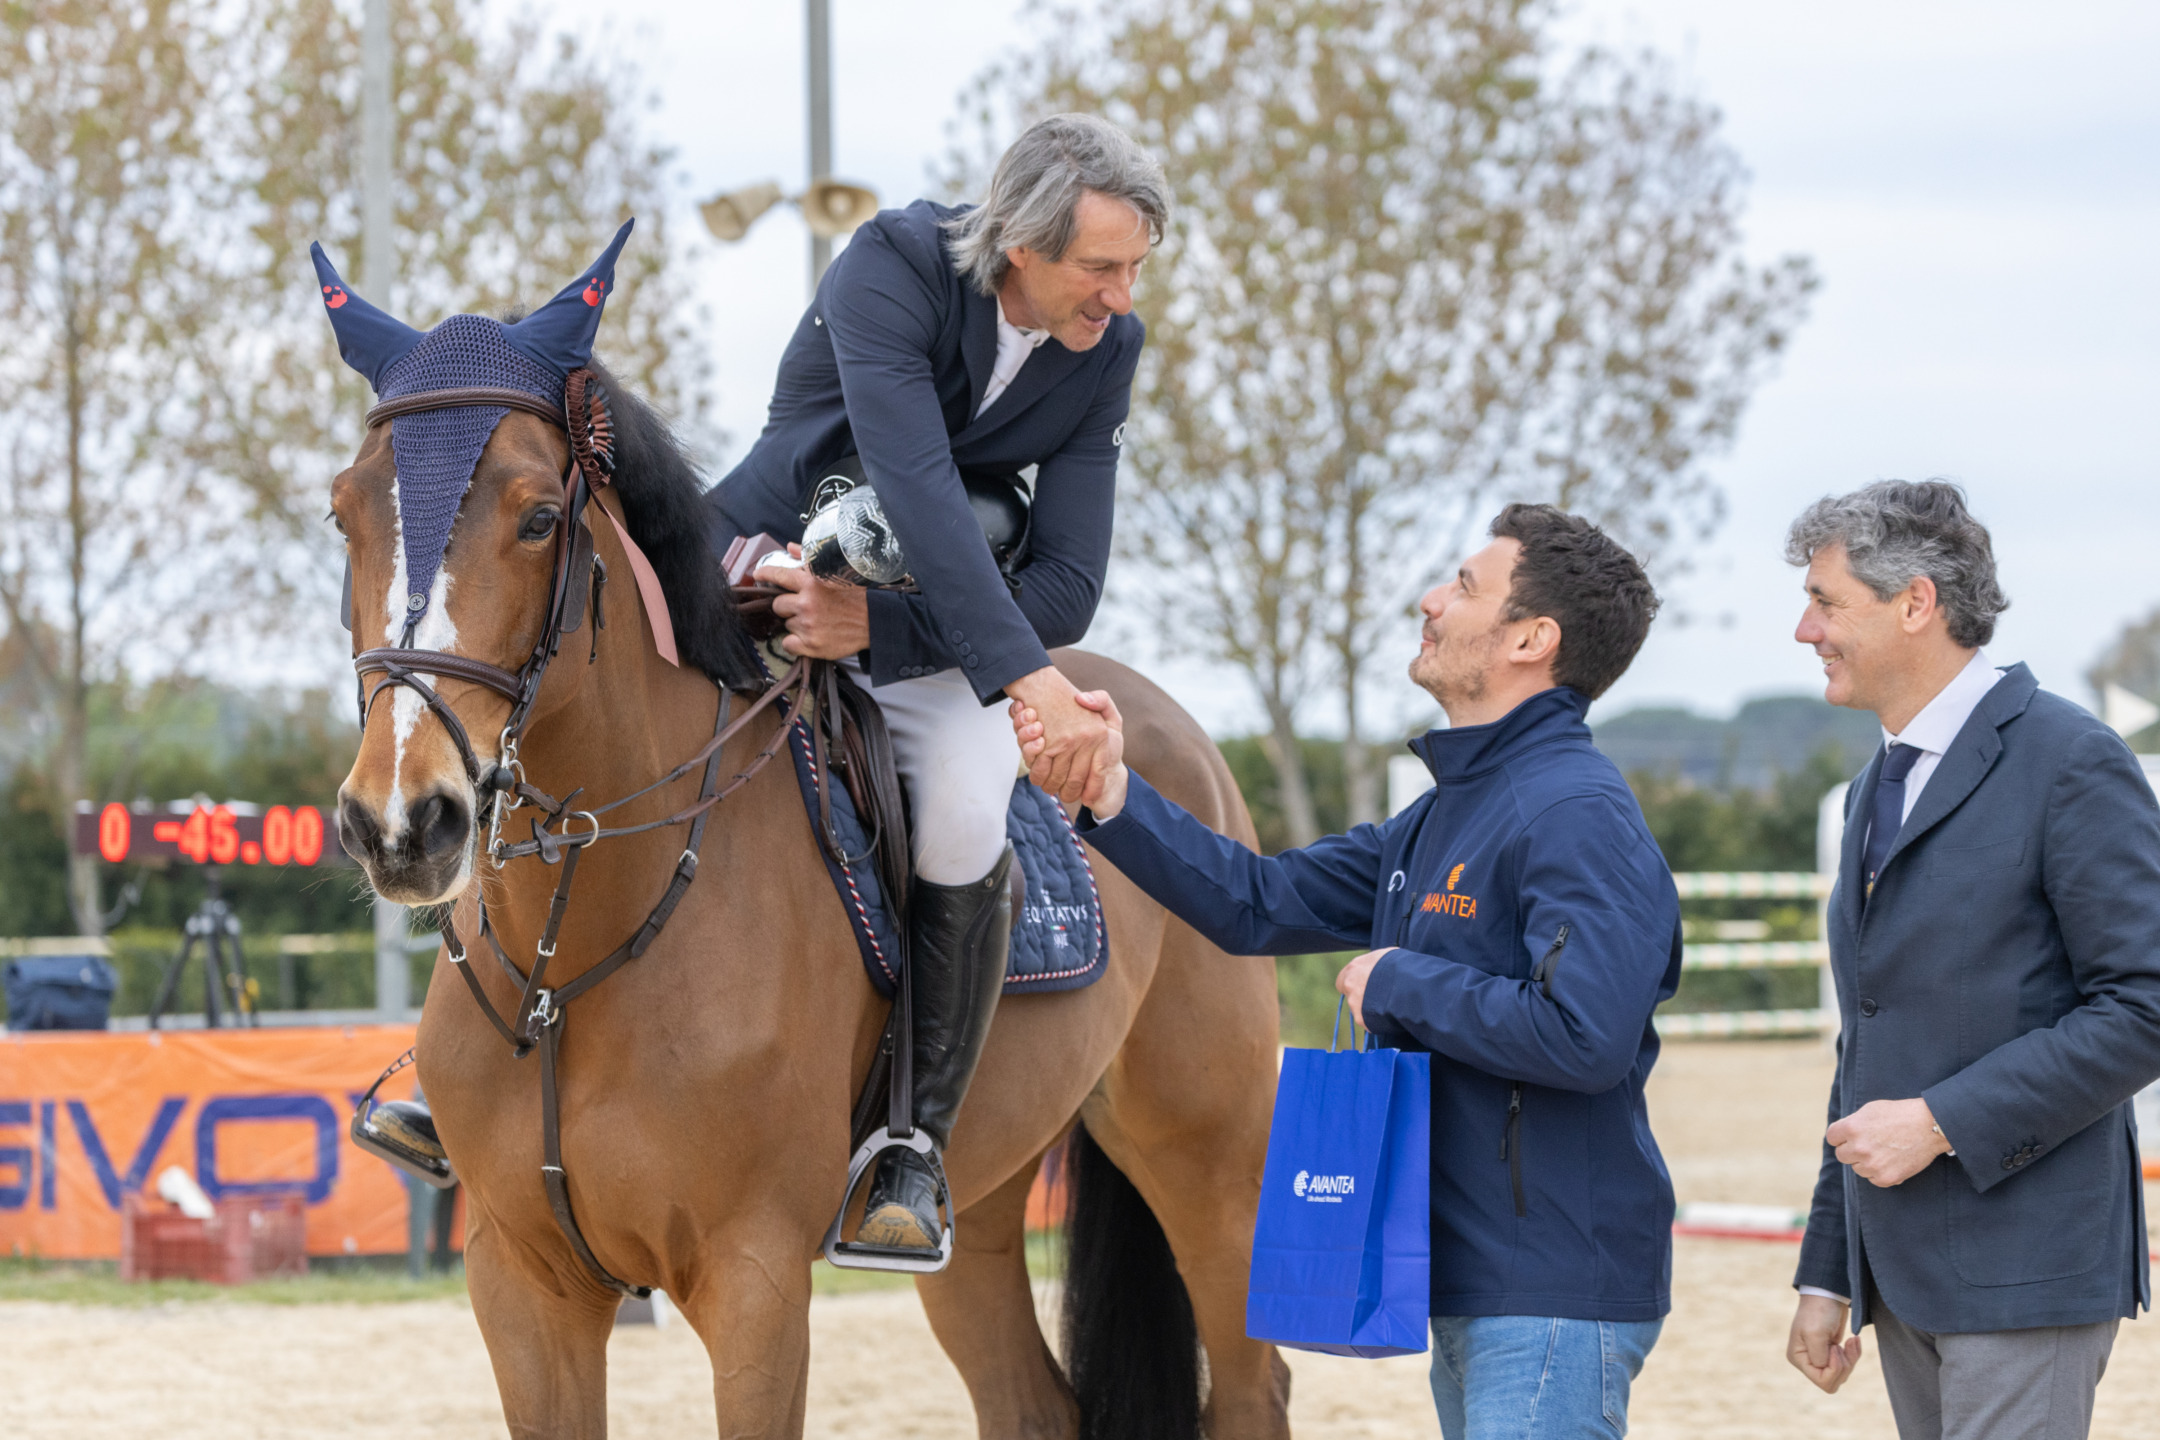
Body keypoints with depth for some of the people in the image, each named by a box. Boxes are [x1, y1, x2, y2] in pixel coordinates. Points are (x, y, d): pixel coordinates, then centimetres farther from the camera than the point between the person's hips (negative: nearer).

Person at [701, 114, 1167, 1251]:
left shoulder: (1107, 349, -11)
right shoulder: (891, 270, -25)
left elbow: (1066, 588, -16)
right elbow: (917, 492, -38)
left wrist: (875, 628, -32)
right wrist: (1031, 682, -49)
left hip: (924, 634, 2)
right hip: (761, 564, -1)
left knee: (964, 830, -28)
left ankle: (914, 1146, -11)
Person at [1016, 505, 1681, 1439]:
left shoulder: (1580, 816, -16)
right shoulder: (1448, 815, 16)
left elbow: (1587, 1036, -28)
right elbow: (1261, 904, 17)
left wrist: (1401, 984, -16)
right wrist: (1110, 796, 6)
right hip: (1471, 1288, 10)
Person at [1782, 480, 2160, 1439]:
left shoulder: (2071, 764, -8)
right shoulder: (1876, 791, 19)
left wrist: (1943, 1122, -17)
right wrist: (1827, 1273, 18)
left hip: (2023, 1274, -8)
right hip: (1905, 1281, 8)